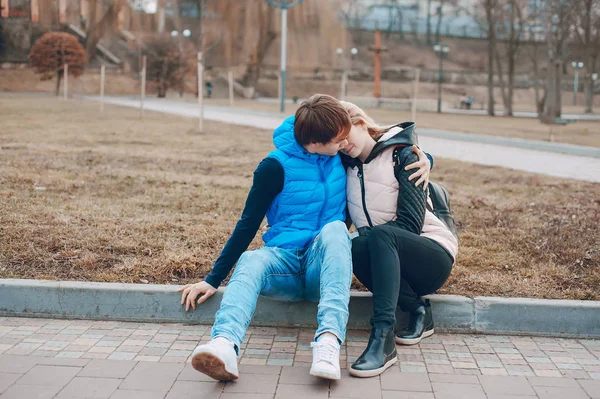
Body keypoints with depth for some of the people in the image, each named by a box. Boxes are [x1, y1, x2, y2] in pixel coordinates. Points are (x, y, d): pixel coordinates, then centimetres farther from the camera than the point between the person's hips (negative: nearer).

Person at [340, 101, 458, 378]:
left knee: (380, 235, -37)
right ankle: (417, 310, -16)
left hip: (435, 256, -4)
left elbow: (410, 222, -13)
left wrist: (368, 233, -19)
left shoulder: (403, 155, -4)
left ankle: (383, 339, -46)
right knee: (356, 249, -32)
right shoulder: (348, 166, 13)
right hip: (391, 260, 4)